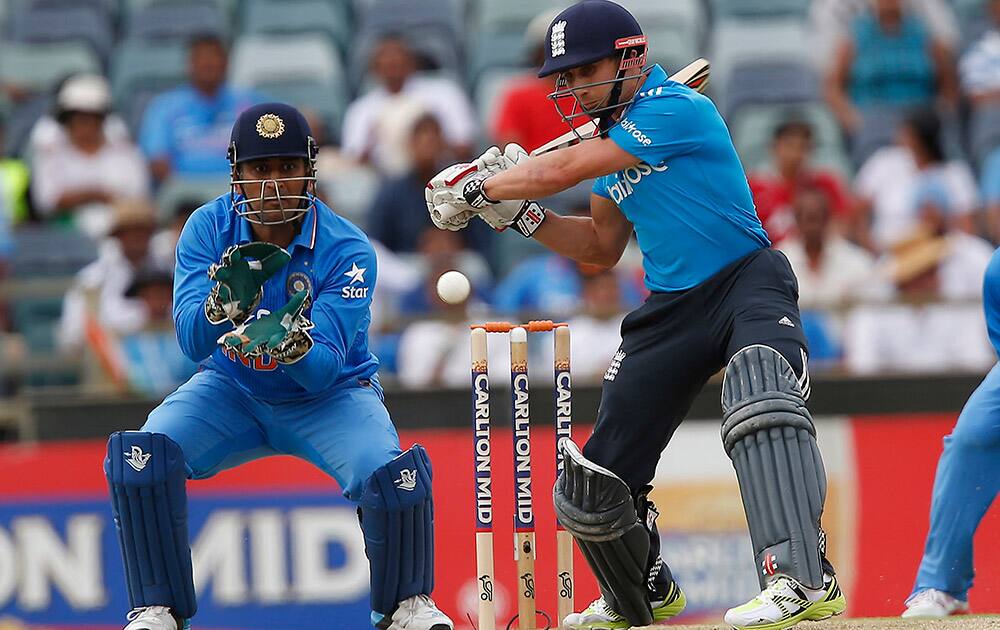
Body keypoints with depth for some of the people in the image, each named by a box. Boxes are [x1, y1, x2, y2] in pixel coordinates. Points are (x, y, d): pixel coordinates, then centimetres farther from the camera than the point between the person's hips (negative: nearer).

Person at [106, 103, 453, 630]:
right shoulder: (209, 227, -15)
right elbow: (192, 342, -25)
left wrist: (292, 341, -51)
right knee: (139, 457, -24)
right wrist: (227, 301, -47)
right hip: (232, 391, 2)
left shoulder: (346, 250, -22)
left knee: (391, 475, -29)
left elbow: (325, 369, -28)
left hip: (327, 394, -2)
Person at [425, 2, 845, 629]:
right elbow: (602, 247, 21)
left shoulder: (678, 109, -16)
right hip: (671, 308, 9)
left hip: (747, 279, -8)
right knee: (595, 479, 7)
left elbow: (565, 169, -16)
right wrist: (520, 213, 7)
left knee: (761, 404, -38)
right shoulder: (614, 137, 12)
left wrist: (472, 185, -4)